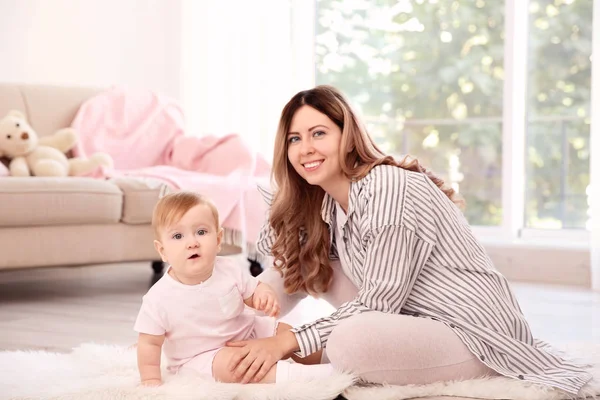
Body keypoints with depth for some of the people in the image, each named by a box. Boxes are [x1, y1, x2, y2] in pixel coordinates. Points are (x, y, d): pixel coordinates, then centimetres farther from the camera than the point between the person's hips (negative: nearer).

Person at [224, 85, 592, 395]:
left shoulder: (389, 188, -21)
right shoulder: (327, 200, 6)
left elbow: (377, 302, -23)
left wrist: (289, 341, -22)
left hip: (475, 335, -8)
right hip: (411, 323, 9)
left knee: (351, 342, -35)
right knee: (307, 264, 5)